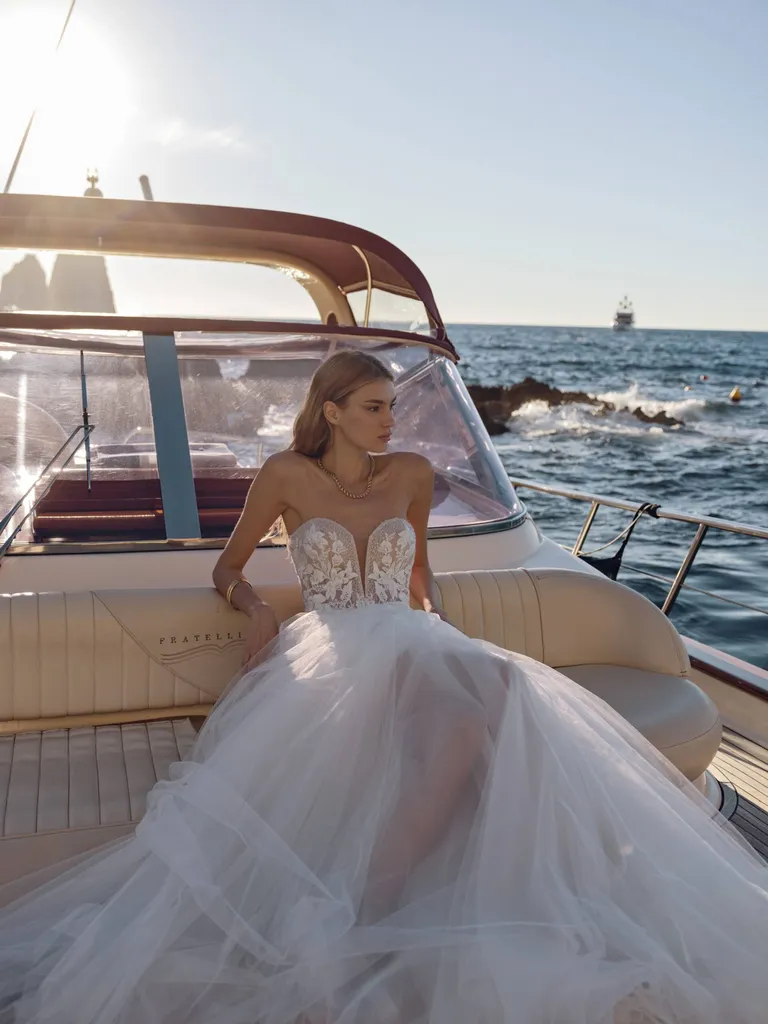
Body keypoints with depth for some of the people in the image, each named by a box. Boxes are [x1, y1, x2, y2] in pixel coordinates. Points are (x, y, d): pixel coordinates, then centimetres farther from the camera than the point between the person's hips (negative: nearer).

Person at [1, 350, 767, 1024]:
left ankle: (376, 894, -36)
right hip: (331, 657, -4)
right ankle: (377, 901, -31)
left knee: (494, 686, -35)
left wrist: (437, 623, 7)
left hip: (413, 649, 4)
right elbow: (228, 567, 18)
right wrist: (257, 610, -4)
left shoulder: (411, 474, 16)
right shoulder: (286, 476, 8)